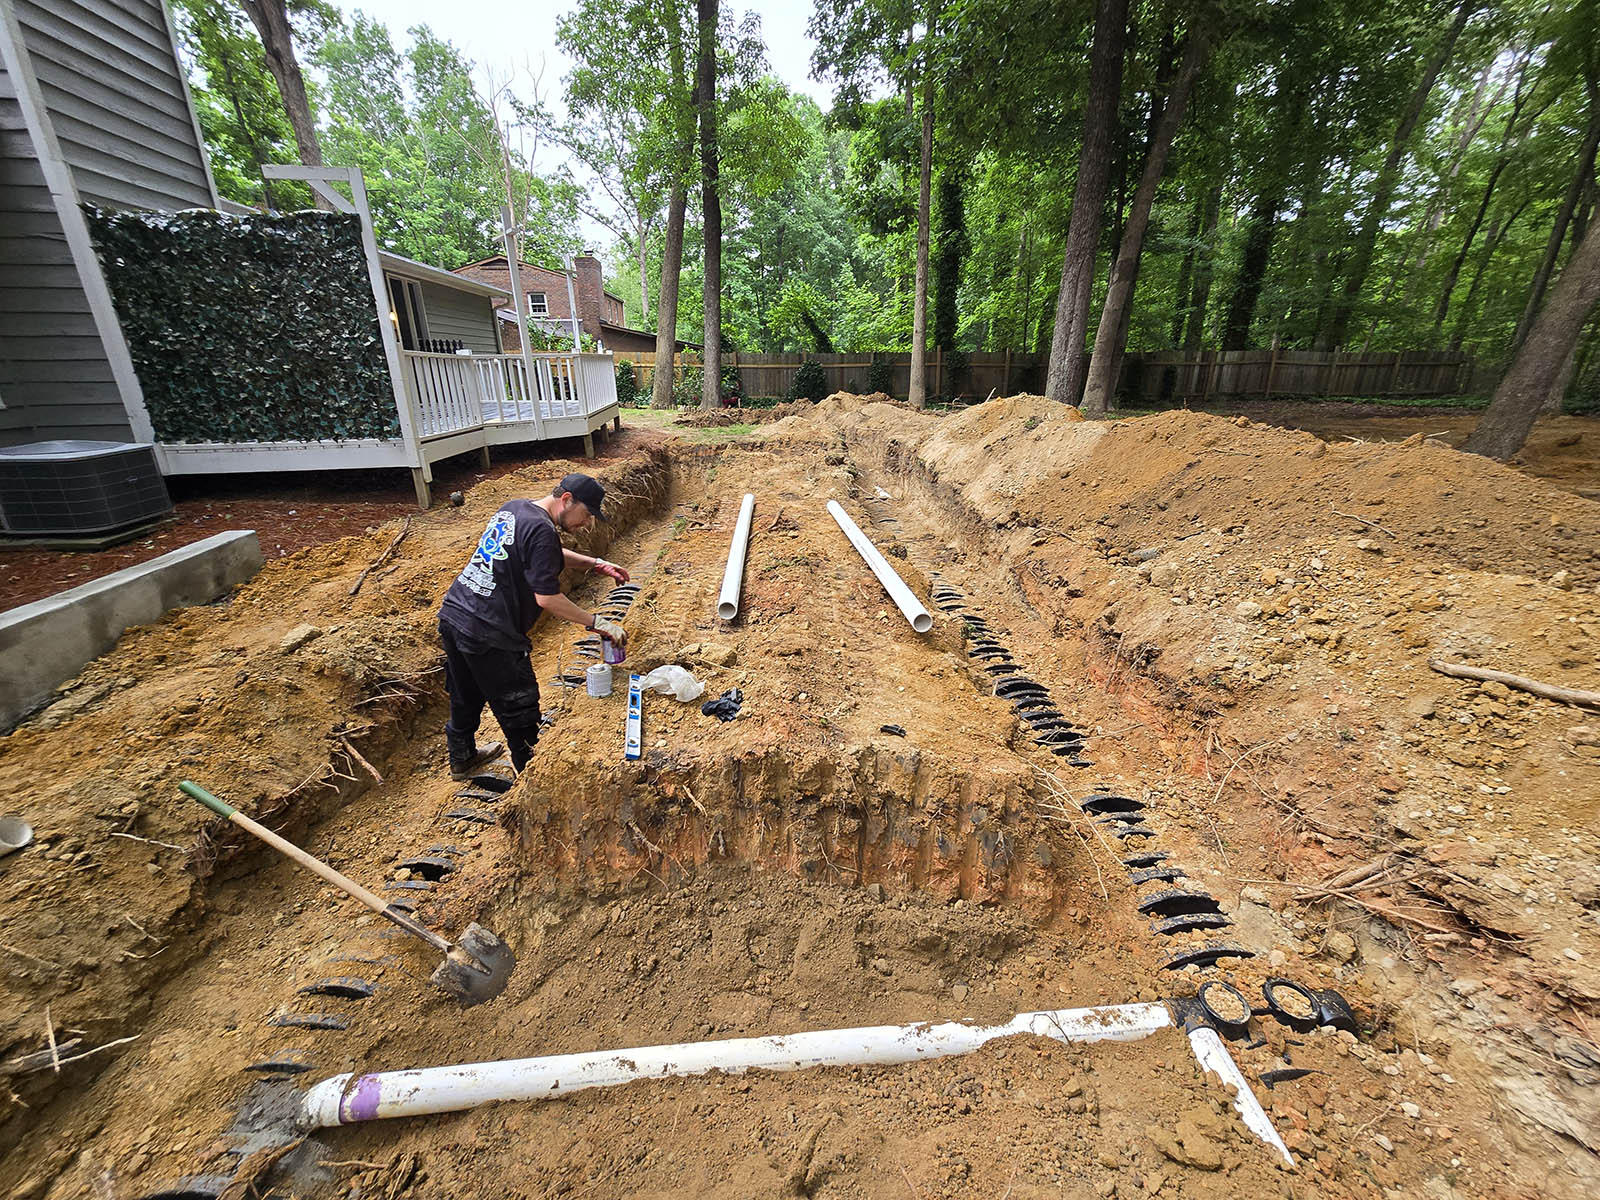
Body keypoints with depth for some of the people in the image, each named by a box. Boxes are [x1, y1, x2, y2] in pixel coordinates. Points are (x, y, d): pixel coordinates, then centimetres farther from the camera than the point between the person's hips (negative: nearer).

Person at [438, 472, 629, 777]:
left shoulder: (513, 509, 10)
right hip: (488, 634, -9)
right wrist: (597, 623, -16)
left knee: (465, 697, 27)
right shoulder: (541, 530, -19)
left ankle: (461, 759, 48)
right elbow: (547, 598, -22)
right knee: (518, 712, 7)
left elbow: (550, 555, 24)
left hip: (452, 615, 9)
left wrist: (595, 564, 15)